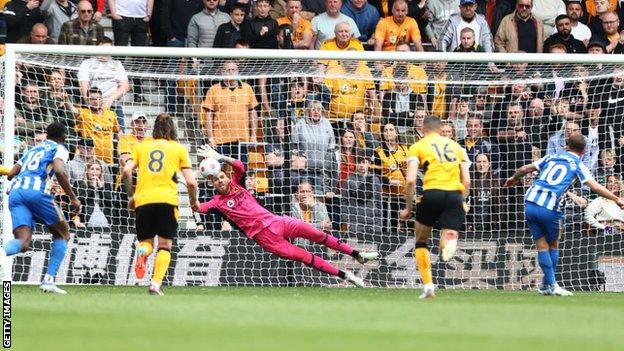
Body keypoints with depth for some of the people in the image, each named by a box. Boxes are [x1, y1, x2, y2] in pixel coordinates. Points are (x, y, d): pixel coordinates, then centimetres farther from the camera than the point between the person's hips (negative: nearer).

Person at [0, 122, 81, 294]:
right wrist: (73, 197, -3)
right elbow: (59, 171, -8)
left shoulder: (32, 150, 32)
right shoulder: (60, 149, 13)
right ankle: (48, 280, 3)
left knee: (23, 242, -8)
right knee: (62, 234, 17)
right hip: (37, 190, -5)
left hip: (15, 191, 5)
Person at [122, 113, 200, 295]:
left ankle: (143, 251, -21)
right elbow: (190, 181, 4)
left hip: (143, 199, 1)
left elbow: (127, 170, 1)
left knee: (146, 241, 16)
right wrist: (194, 201, 21)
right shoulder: (179, 149, 12)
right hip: (167, 199, -1)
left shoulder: (141, 146, 16)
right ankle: (156, 284, -11)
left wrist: (130, 195, 13)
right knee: (165, 245, 8)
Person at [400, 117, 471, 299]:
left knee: (421, 241, 21)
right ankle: (450, 238, -38)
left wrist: (408, 208, 10)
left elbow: (410, 180, 0)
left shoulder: (417, 147, 12)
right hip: (455, 195, 2)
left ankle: (428, 286, 12)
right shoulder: (455, 146, 22)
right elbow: (466, 182, 14)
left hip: (432, 192, -2)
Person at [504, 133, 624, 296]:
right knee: (553, 245, 15)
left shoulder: (551, 158, 19)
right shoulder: (578, 165, 6)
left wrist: (514, 178, 46)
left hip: (530, 202, 4)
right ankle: (548, 285, 15)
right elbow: (595, 187, -5)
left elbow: (525, 169, 26)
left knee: (542, 245, 10)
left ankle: (550, 284, 6)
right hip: (549, 208, -4)